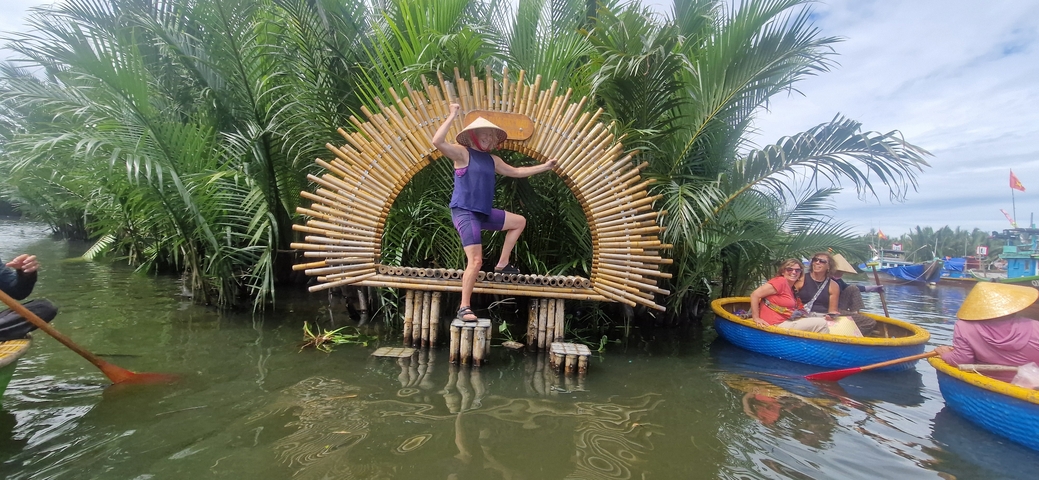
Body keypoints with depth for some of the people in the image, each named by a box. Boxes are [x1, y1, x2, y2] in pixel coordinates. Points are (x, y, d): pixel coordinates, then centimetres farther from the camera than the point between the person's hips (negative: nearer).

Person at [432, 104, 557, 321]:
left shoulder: (493, 160, 15)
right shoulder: (462, 153, -6)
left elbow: (515, 171, 26)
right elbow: (437, 142, -22)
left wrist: (544, 166, 27)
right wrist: (452, 116, -22)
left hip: (484, 212, 9)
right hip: (464, 212, -8)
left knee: (519, 221, 20)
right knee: (476, 261, -16)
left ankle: (502, 264, 21)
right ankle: (464, 307, -5)